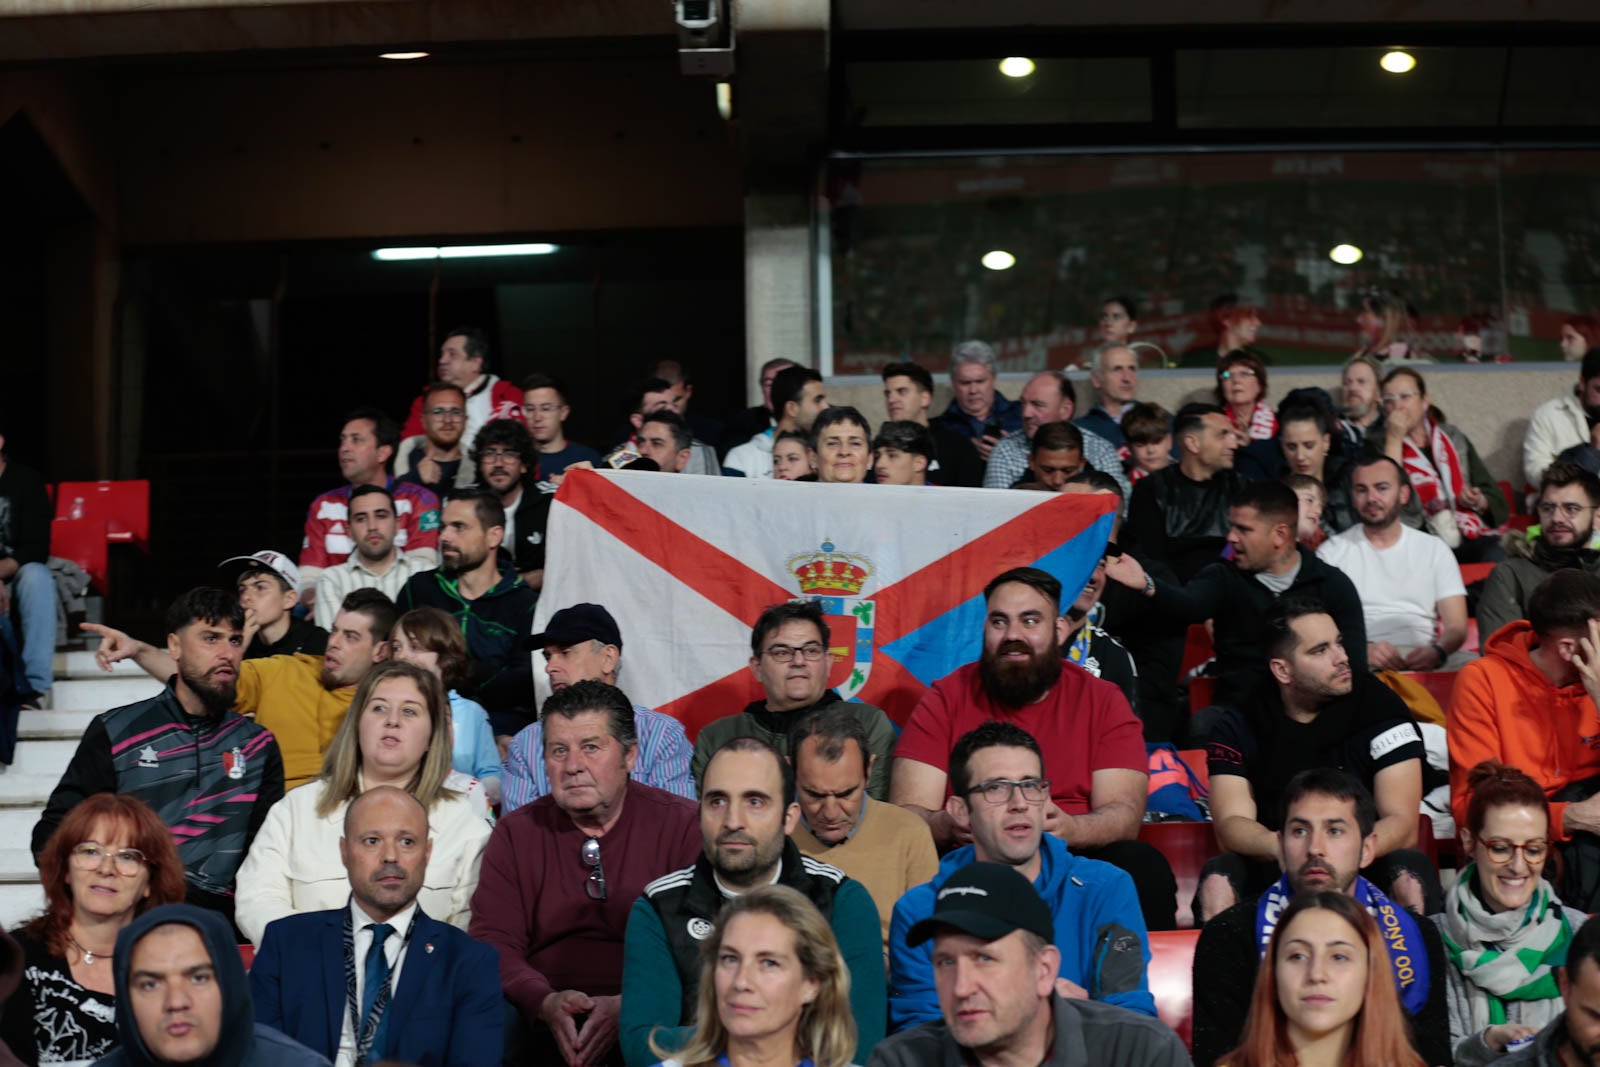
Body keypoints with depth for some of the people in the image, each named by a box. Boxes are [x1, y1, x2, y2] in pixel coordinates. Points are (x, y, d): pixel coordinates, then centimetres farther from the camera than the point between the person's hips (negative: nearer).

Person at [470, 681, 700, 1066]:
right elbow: (492, 943, 5)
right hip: (541, 1028, 2)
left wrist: (629, 1007, -18)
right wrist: (545, 1002, -15)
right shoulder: (515, 834, 13)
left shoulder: (684, 825, 5)